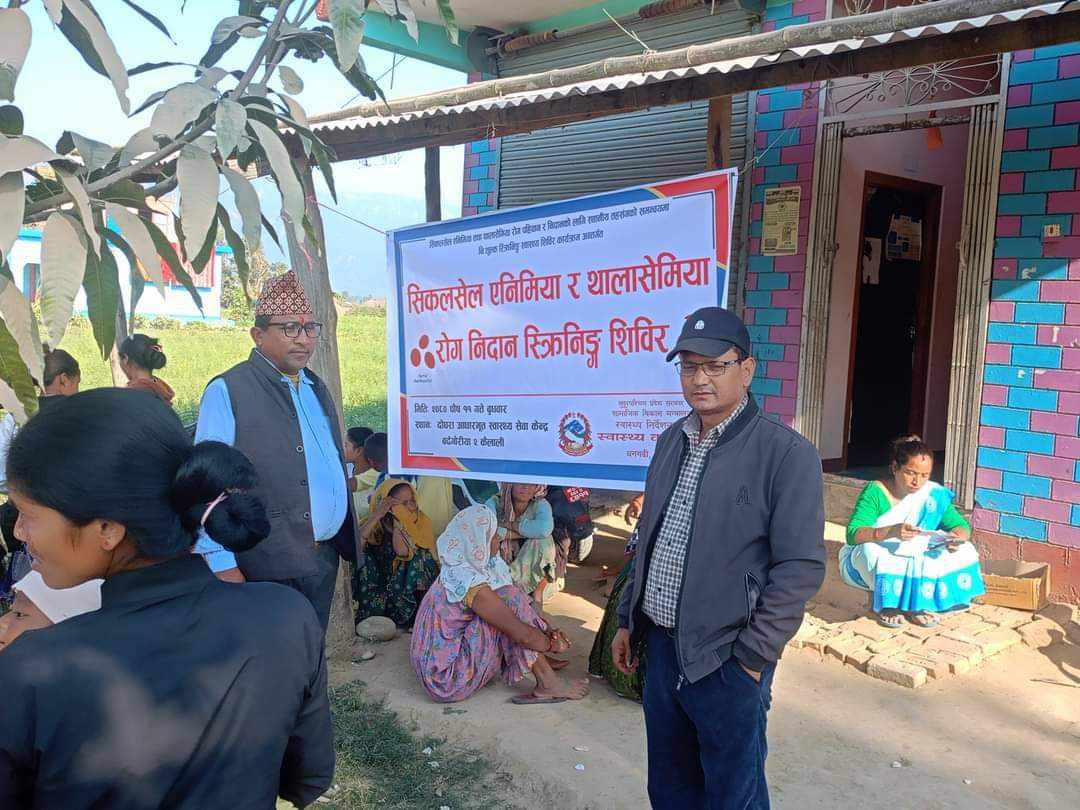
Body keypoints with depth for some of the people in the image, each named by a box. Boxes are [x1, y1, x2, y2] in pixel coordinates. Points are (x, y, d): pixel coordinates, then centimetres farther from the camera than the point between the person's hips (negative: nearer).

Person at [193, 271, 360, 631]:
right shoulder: (226, 392, -9)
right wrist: (222, 566, -16)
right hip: (268, 567, -6)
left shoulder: (317, 388, 13)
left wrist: (348, 538, 17)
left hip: (325, 557, 7)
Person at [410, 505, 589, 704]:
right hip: (448, 682, -10)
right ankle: (548, 683, -11)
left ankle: (539, 662, 11)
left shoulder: (459, 568, 3)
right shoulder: (472, 586, -25)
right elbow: (523, 635, -24)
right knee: (509, 601, -16)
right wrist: (551, 645, -4)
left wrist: (547, 630, 1)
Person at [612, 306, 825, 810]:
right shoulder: (671, 441, 7)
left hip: (726, 662, -6)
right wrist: (627, 620, 15)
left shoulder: (787, 454, -14)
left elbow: (800, 567, -15)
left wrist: (753, 657, -15)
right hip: (660, 646, 6)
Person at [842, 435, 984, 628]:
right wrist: (890, 531, -47)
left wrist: (957, 537, -27)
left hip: (914, 565, 5)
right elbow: (853, 534, -29)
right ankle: (886, 603, -10)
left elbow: (962, 525, -1)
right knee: (871, 550, -38)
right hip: (869, 567, -4)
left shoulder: (934, 494, -5)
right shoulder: (875, 492, -19)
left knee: (964, 550, -12)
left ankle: (915, 604, -9)